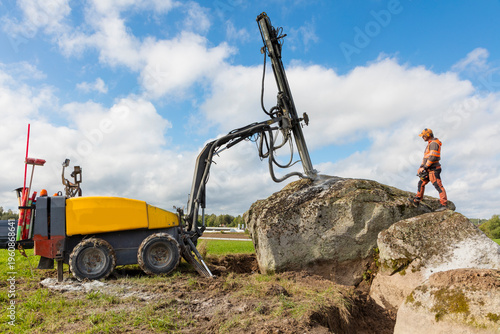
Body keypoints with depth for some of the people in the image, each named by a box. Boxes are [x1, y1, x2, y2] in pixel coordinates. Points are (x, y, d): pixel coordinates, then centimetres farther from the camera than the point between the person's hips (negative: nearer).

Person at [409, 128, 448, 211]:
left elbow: (432, 157, -21)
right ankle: (416, 201, 20)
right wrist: (421, 167, 15)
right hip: (429, 170, 11)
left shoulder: (434, 143, -11)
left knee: (438, 186, -11)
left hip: (433, 169, -11)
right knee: (421, 183, 14)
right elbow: (426, 157, 24)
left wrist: (424, 167, -17)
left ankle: (444, 204, -12)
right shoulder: (430, 144, 22)